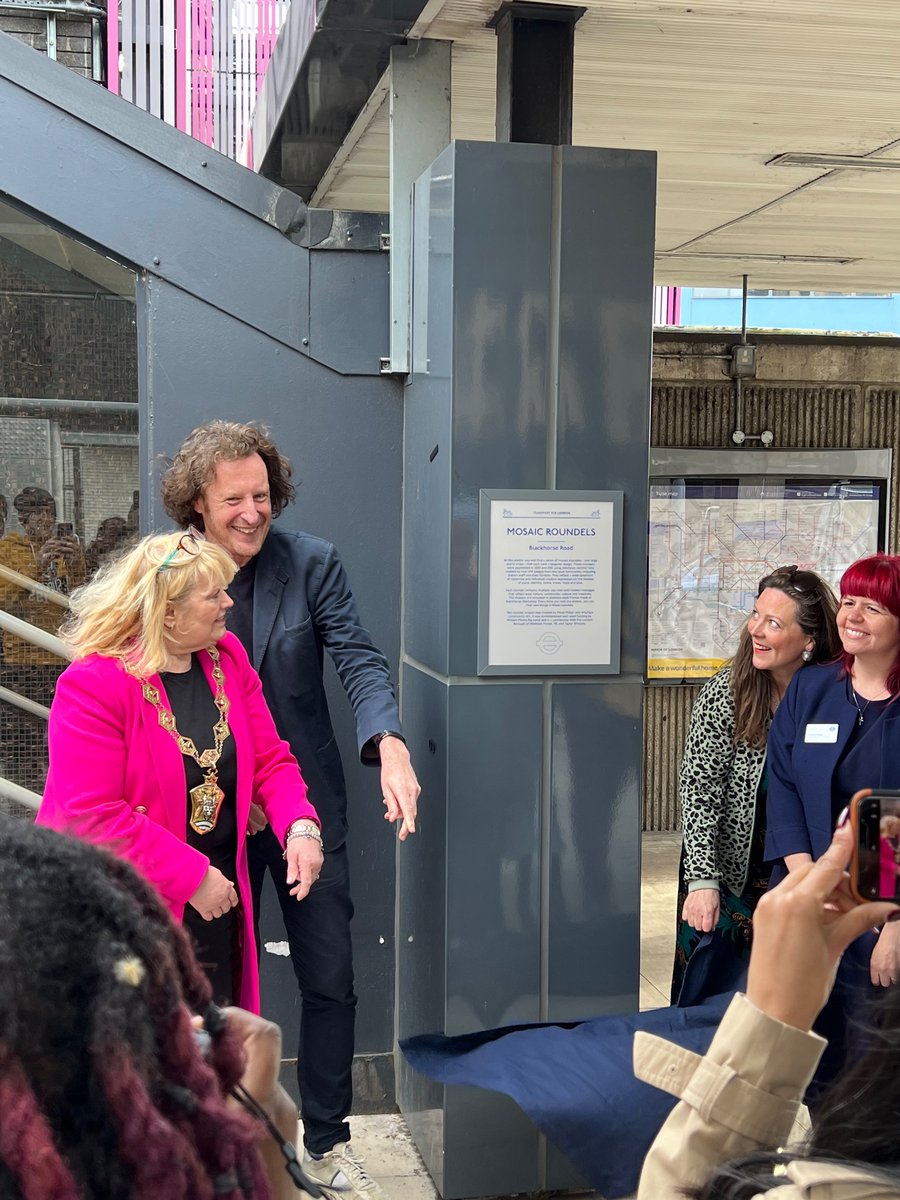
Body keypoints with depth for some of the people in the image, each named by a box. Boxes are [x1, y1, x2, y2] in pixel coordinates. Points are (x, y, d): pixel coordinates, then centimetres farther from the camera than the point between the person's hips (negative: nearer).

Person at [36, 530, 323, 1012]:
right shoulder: (92, 685, -19)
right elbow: (93, 816, -22)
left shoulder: (228, 658, 3)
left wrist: (299, 826, -15)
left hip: (214, 901, 6)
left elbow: (269, 761, 6)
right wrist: (194, 877, -21)